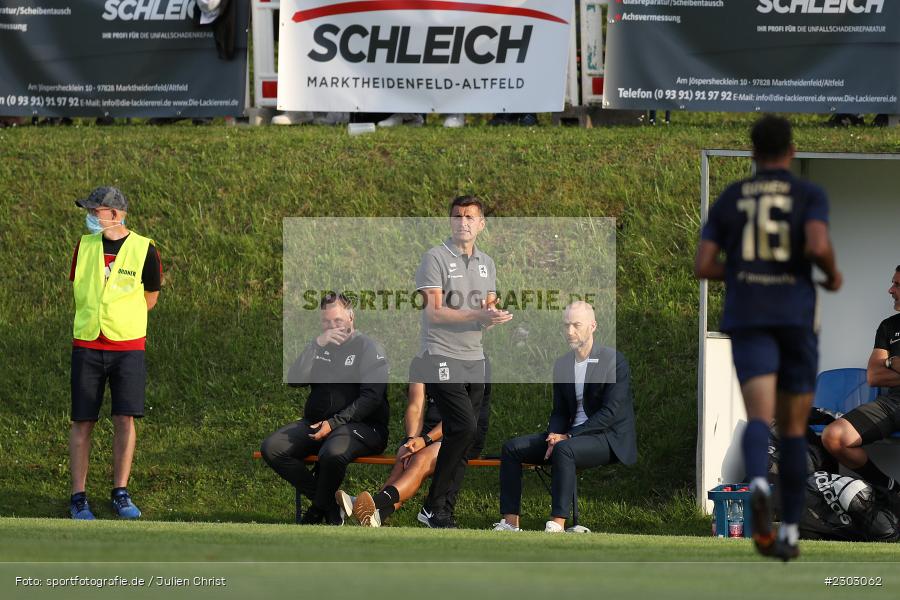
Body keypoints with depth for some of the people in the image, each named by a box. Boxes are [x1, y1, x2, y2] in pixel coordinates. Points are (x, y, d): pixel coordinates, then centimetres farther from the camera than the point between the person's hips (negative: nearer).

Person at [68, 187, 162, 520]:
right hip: (87, 344, 2)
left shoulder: (144, 249, -3)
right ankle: (78, 496, 4)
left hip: (128, 346, -2)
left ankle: (120, 494, 5)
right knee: (82, 421, -1)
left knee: (125, 418, -6)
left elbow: (149, 298, 9)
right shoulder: (85, 245, 5)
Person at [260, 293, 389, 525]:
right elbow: (294, 381, 1)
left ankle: (318, 509, -9)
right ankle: (330, 507, -12)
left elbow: (371, 397, -9)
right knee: (271, 448, -18)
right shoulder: (318, 347, 17)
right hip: (316, 423, 6)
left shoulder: (368, 347, 1)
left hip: (361, 425, -6)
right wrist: (317, 345, -10)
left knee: (333, 453, -39)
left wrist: (334, 423, -18)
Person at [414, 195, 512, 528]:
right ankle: (434, 506, -9)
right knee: (464, 427, -19)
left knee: (462, 438, 4)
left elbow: (489, 314, 17)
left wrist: (494, 315, -8)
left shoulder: (487, 264, 16)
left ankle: (442, 511, 8)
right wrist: (480, 315, -21)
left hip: (474, 358, 7)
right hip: (442, 356, -7)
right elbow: (434, 312, -13)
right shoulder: (435, 258, -6)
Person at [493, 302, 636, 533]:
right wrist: (554, 434, -8)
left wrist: (568, 436, -20)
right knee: (512, 448, -6)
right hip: (572, 435, 8)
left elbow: (610, 412, -17)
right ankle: (510, 522, -13)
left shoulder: (614, 362, -10)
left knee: (564, 450, -37)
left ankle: (557, 524, -41)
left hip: (609, 439, -8)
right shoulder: (562, 364, 12)